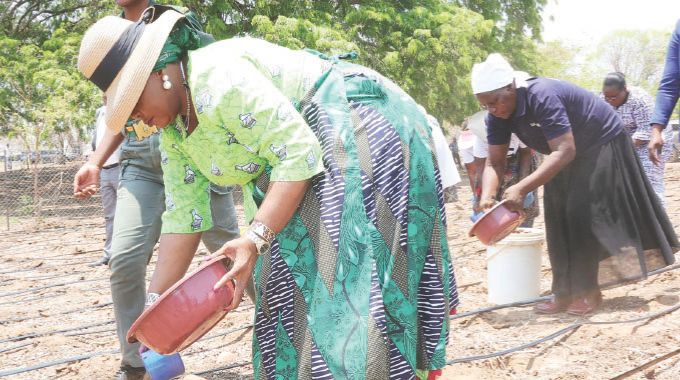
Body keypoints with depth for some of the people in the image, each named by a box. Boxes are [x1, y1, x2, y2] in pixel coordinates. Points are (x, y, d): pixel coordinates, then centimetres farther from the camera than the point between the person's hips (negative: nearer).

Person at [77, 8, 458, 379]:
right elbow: (183, 215, 6)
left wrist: (254, 239, -34)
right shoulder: (174, 129, 5)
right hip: (325, 155, 9)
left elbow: (299, 155, -28)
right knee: (299, 283, 7)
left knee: (347, 286, -11)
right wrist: (155, 305, 3)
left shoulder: (219, 79, -25)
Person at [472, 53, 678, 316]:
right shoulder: (496, 116, -13)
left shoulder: (542, 97, -37)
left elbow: (565, 151, -41)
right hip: (565, 153, 8)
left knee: (584, 215, -11)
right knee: (560, 220, 2)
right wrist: (487, 196, -30)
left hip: (601, 144, -7)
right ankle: (566, 293, 7)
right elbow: (495, 162, -10)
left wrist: (522, 188, -48)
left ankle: (588, 292, -1)